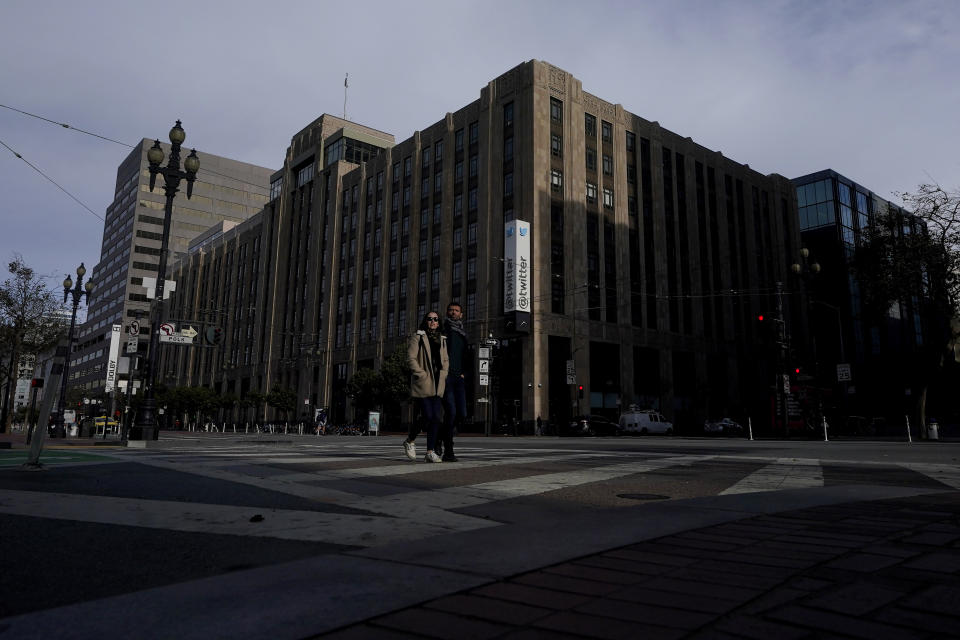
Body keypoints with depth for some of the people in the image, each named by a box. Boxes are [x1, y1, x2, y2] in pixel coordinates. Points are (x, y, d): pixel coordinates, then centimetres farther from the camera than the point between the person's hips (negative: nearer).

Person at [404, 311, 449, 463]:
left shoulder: (442, 339, 18)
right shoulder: (417, 337, 1)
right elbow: (411, 358, -6)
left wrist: (443, 375, 3)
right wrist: (422, 375, -12)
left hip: (438, 384, 5)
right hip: (423, 383, -5)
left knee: (437, 417, -2)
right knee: (427, 416, -9)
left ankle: (430, 452, 5)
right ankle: (409, 441, 17)